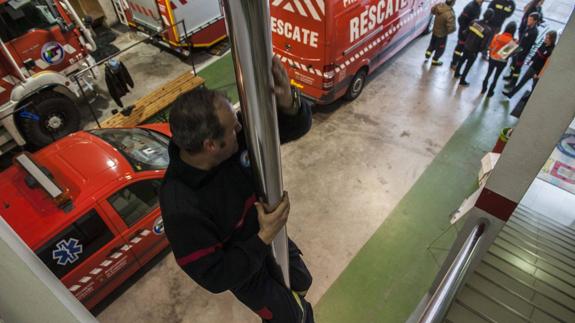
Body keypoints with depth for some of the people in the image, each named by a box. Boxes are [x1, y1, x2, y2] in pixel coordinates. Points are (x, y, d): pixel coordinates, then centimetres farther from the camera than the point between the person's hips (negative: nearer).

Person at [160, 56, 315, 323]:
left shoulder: (238, 134, -26)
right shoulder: (182, 208, -40)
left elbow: (295, 127, -21)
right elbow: (214, 278, -29)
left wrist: (289, 102, -44)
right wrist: (264, 237, -35)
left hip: (270, 236, 6)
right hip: (244, 270, -5)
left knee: (302, 282, 33)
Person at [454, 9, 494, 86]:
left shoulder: (474, 21, -13)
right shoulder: (488, 30, -24)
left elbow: (466, 33, -2)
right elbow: (483, 45, -19)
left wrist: (467, 41, 14)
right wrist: (479, 50, 2)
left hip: (466, 46, 5)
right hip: (473, 51, -5)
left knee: (462, 60, 29)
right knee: (468, 65, 15)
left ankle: (457, 73, 49)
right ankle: (462, 81, 28)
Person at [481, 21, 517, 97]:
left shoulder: (497, 36, -14)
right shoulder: (513, 42, -21)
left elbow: (490, 47, -4)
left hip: (492, 59, 2)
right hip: (502, 62, -2)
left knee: (488, 74, 23)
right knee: (496, 77, 16)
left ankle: (483, 89, 36)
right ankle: (490, 92, 28)